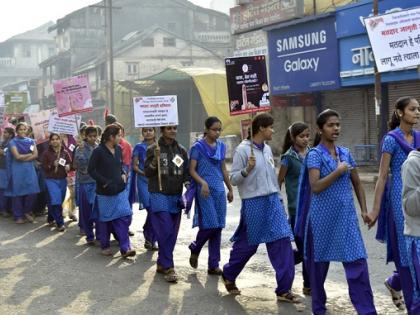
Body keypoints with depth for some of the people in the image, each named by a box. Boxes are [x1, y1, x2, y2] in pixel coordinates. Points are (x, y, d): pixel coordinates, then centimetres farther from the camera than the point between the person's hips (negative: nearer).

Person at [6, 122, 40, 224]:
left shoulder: (31, 141, 10)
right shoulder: (13, 142, -2)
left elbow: (35, 155, -2)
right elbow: (17, 156, -13)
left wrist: (23, 158, -10)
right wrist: (30, 154, -3)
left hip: (30, 169, 3)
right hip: (17, 170, -3)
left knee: (32, 191, -6)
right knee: (18, 192, 0)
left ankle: (27, 211, 15)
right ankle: (18, 216, 10)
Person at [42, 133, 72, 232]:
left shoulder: (65, 153, 3)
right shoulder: (46, 153, -3)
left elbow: (70, 163, 8)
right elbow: (44, 167, -3)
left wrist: (68, 167, -14)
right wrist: (52, 165, -20)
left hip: (63, 179, 4)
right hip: (51, 179, -4)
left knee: (60, 201, 11)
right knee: (55, 201, -14)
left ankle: (51, 218, 33)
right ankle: (60, 223, -10)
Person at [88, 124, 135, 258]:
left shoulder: (118, 149, 5)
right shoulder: (98, 151, -13)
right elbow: (91, 170, -11)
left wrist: (123, 174, 0)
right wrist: (104, 182, -16)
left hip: (120, 190, 5)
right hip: (105, 192, -5)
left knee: (124, 217, -4)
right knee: (104, 219, 9)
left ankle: (125, 248, -1)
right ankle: (105, 246, 25)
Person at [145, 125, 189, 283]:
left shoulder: (181, 150, 10)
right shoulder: (153, 149, -2)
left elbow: (186, 172, 14)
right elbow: (147, 172, -4)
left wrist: (188, 185, -4)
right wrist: (155, 159, -20)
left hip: (176, 196, 5)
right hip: (159, 195, -5)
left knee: (172, 233, 6)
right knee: (165, 231, -12)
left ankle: (161, 264, 19)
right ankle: (168, 267, -9)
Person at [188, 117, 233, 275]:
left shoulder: (221, 146, 12)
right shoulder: (198, 147, -5)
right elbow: (192, 170, -7)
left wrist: (230, 189, 19)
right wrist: (203, 183, -23)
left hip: (220, 190, 6)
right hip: (205, 191, -6)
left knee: (218, 227, 5)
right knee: (210, 224, -13)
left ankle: (213, 265, 11)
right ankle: (195, 248, 16)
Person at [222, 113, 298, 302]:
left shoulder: (267, 149, 11)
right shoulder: (242, 150, -10)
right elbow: (234, 179, -10)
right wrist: (247, 169, -27)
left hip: (272, 201, 6)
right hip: (253, 203, -6)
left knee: (282, 241, -4)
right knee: (247, 244, 6)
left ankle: (283, 289, 1)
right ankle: (229, 275, 33)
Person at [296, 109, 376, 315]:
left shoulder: (345, 153, 9)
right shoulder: (314, 155, -7)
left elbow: (357, 183, 15)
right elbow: (315, 187, -19)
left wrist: (364, 210, 9)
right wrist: (338, 171, -18)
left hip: (346, 215, 4)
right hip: (323, 216, -4)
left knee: (357, 261, -4)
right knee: (319, 261, 9)